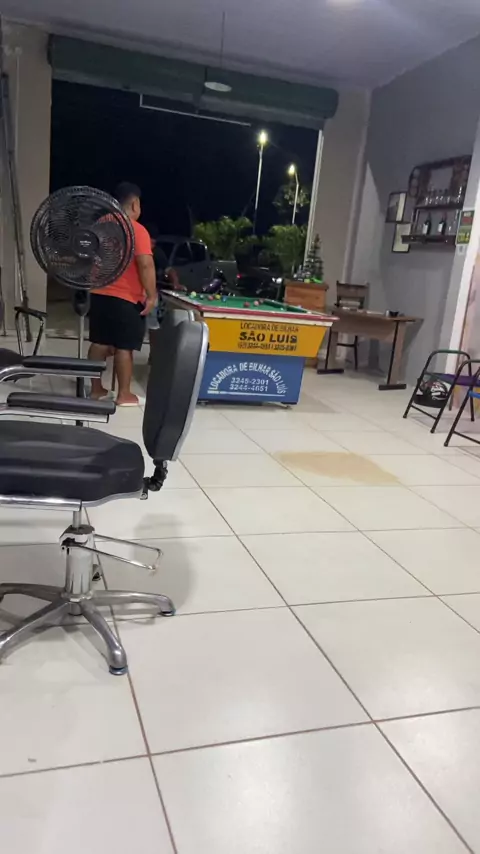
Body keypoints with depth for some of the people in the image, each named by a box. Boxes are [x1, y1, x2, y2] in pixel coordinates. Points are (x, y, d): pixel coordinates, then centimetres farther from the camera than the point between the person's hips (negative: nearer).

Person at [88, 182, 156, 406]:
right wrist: (152, 296, -15)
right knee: (124, 347, -1)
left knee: (99, 343, 13)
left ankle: (96, 389, 20)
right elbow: (145, 264, -21)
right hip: (125, 298, -7)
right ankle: (124, 395, 6)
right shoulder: (137, 230, -11)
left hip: (99, 294, 7)